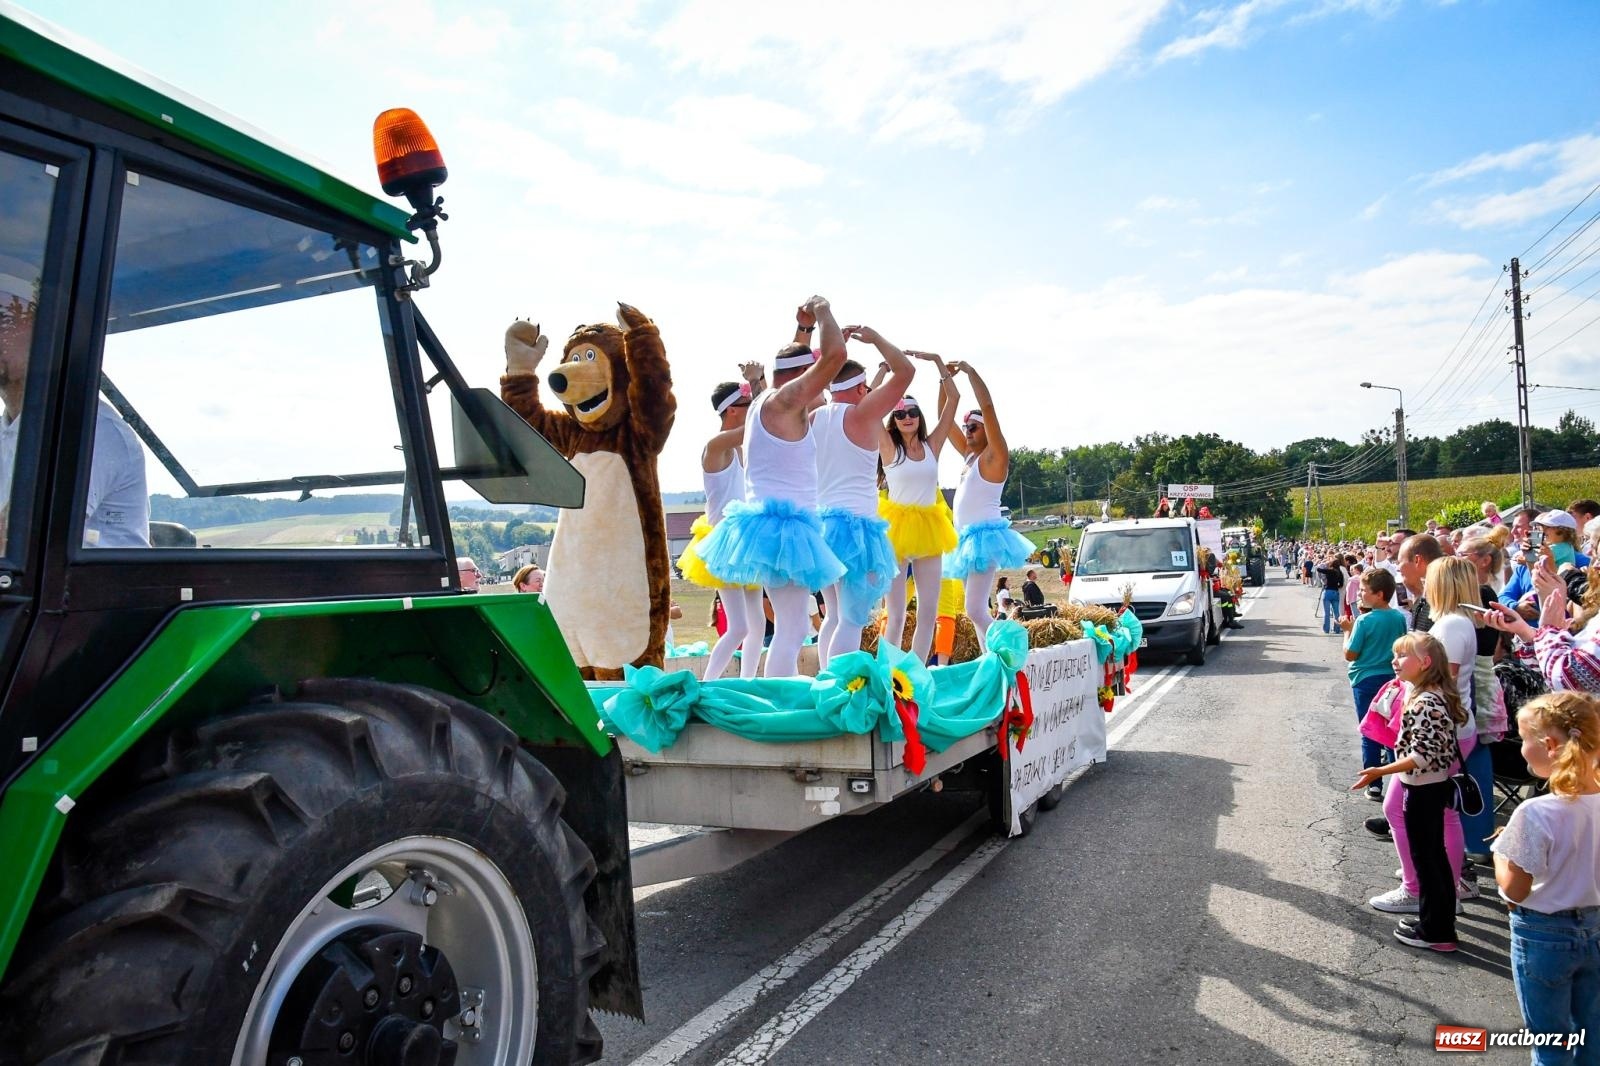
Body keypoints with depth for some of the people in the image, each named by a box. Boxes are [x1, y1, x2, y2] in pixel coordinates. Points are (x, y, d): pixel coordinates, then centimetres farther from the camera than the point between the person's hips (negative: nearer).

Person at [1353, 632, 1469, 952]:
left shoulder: (1425, 703, -24)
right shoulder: (1435, 696, 7)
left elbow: (1422, 755, -27)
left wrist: (1381, 771, -26)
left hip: (1423, 789, -10)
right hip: (1436, 785, 10)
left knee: (1424, 857, 2)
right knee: (1435, 854, 18)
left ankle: (1435, 932, 14)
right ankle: (1440, 920, 30)